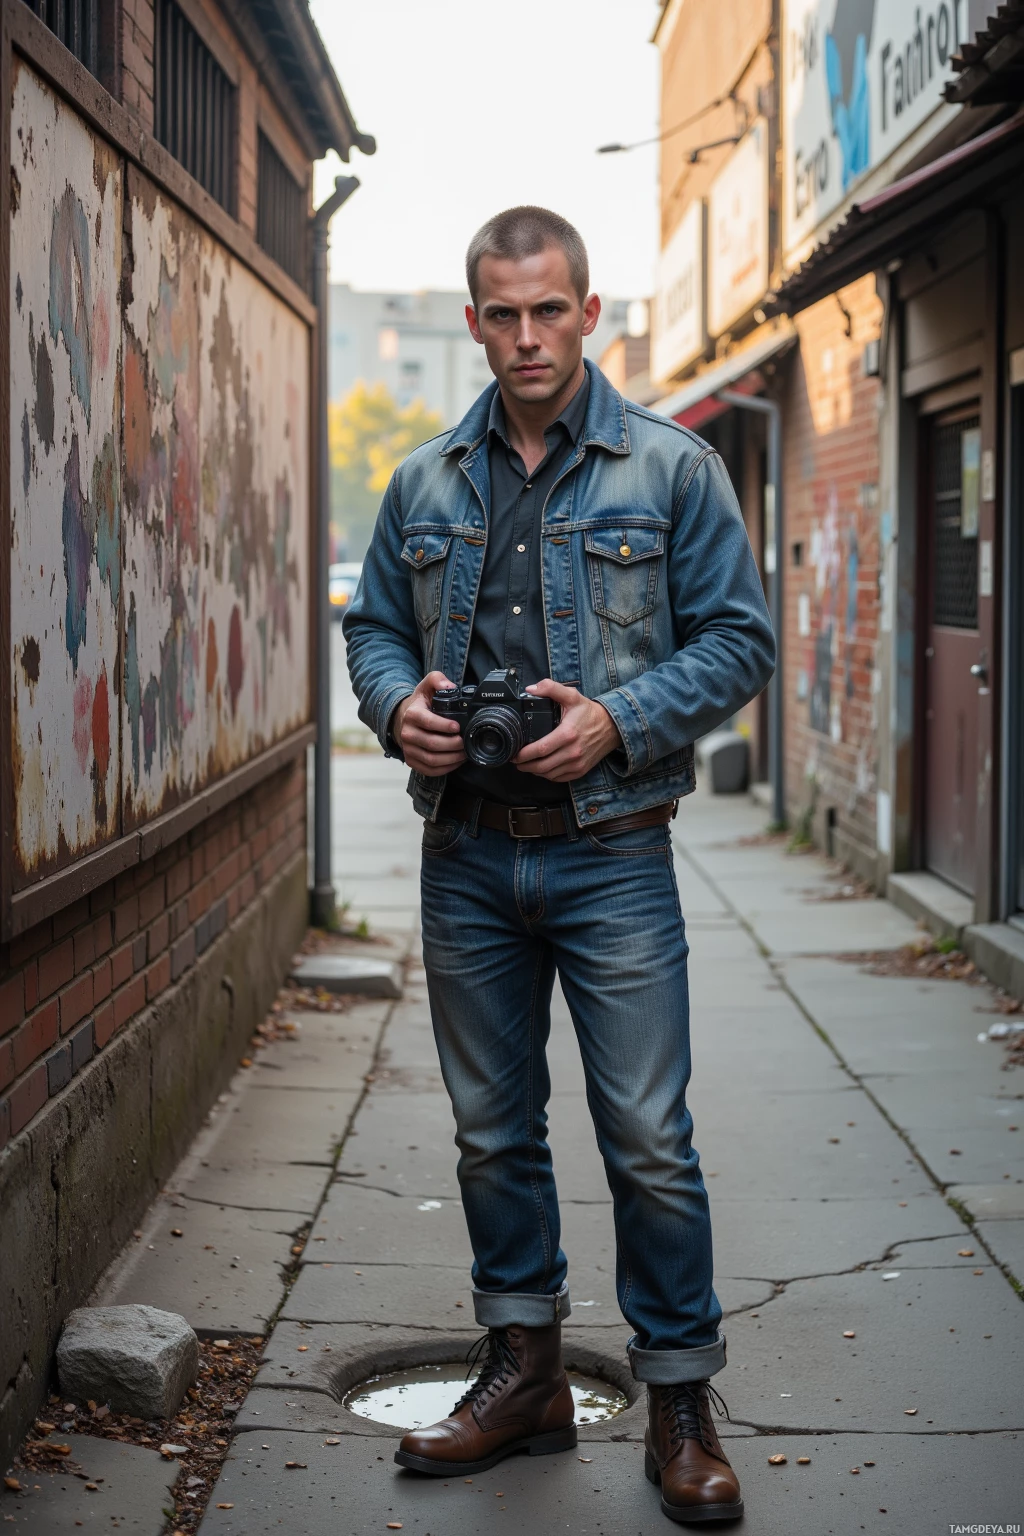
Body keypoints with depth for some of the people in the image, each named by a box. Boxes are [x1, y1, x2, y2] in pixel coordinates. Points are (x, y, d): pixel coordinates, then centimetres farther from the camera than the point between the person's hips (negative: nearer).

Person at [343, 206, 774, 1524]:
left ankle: (680, 1398, 12)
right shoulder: (424, 483, 10)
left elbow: (738, 638, -1)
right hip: (466, 856, 4)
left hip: (609, 855, -3)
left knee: (649, 1141, -3)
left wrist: (618, 721, -15)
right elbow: (374, 624, 17)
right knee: (493, 1131, 12)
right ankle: (524, 1372, 26)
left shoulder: (672, 468, 0)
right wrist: (398, 703, -5)